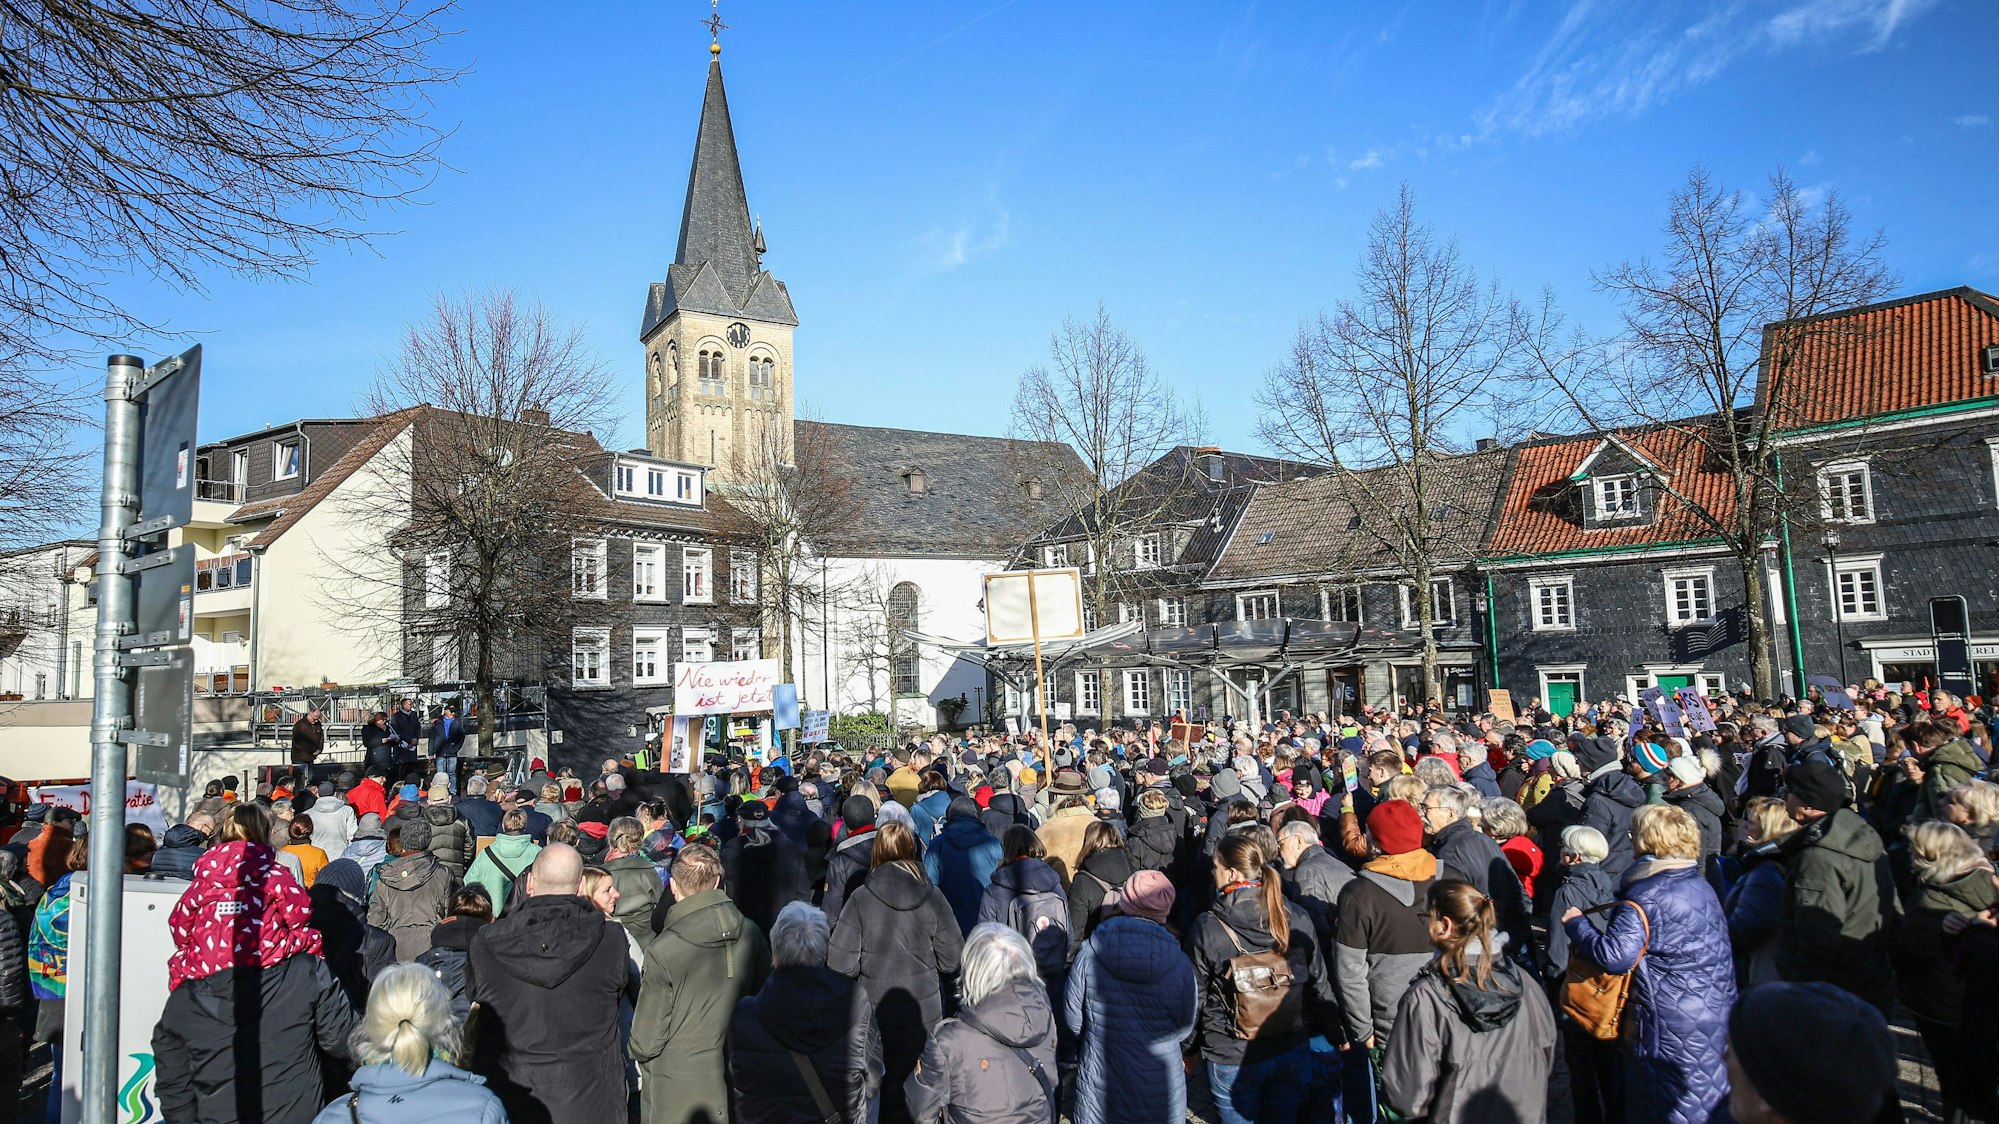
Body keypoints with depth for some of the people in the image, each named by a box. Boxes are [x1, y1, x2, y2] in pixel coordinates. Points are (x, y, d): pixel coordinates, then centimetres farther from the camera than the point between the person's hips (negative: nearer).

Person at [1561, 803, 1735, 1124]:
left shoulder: (1644, 899, -22)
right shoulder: (1703, 887, 5)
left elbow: (1614, 955, -31)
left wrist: (1576, 924, -15)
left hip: (1671, 1027, -8)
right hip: (1715, 1020, 8)